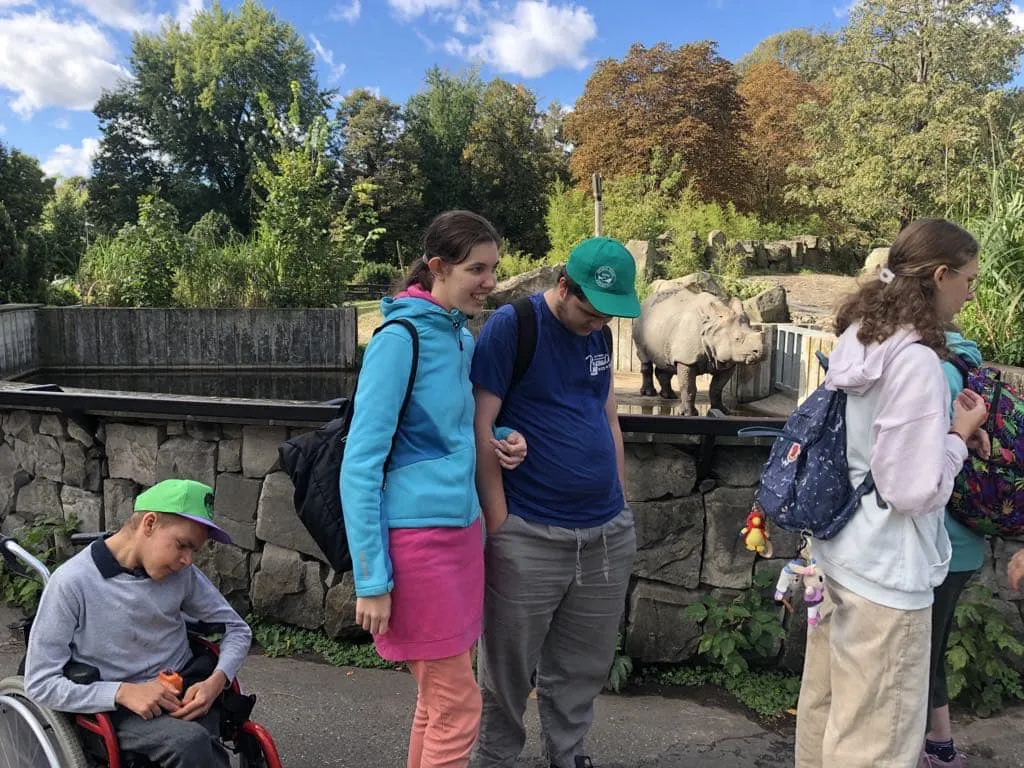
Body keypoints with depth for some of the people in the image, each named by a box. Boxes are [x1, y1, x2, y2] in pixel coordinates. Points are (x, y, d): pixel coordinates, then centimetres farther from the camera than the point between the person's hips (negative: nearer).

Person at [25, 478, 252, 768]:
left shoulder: (182, 572, 0)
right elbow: (40, 683, -7)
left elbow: (237, 628, 10)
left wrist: (216, 680, -10)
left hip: (186, 691, 3)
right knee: (190, 742, -32)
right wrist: (124, 692, -19)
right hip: (117, 710, -3)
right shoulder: (72, 583, -11)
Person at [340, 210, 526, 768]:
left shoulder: (462, 338, 9)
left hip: (462, 531, 8)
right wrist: (372, 579, -16)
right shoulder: (400, 338, -14)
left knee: (437, 700, 17)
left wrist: (497, 443, 2)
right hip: (416, 539, -7)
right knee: (458, 705, 3)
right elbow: (360, 464, -16)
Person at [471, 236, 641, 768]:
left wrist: (619, 502, 15)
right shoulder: (510, 326, -11)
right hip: (529, 538, -6)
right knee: (508, 669, 9)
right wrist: (499, 521, -13)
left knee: (583, 669, 17)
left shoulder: (598, 334, 10)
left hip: (609, 534, 6)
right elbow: (480, 426, -13)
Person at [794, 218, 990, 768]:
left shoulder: (857, 342, 6)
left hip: (838, 553, 9)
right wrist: (959, 436, -7)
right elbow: (914, 491, -22)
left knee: (825, 711, 23)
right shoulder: (916, 359, -21)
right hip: (887, 573, -9)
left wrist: (944, 433, 8)